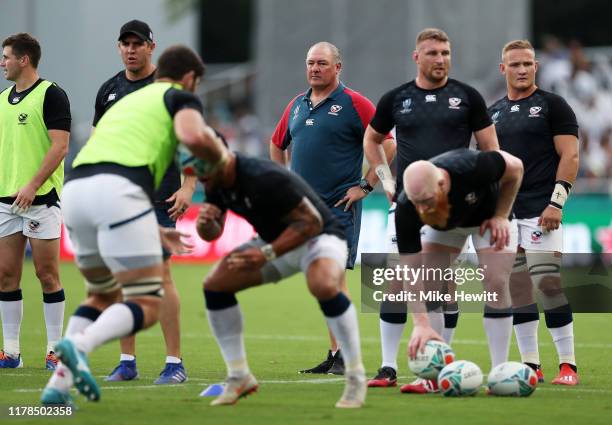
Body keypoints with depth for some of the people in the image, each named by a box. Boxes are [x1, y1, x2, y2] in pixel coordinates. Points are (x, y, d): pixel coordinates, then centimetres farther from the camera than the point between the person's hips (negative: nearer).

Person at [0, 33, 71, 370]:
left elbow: (60, 145, -14)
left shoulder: (51, 95, -7)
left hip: (41, 199, -7)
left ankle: (54, 349, 3)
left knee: (47, 274, -3)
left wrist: (33, 185, -21)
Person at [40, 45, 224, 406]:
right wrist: (222, 159, 12)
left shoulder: (128, 102, 37)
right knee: (148, 306, -2)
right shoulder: (180, 97, 16)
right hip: (117, 190, -7)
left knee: (103, 295, 26)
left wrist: (155, 232, 43)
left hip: (75, 187, 7)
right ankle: (79, 345, -30)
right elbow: (193, 136, -9)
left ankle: (59, 383, 9)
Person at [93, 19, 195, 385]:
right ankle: (127, 362, 11)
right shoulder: (109, 90, 13)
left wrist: (188, 187, -13)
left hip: (158, 197, -5)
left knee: (160, 273, -10)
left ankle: (175, 363, -7)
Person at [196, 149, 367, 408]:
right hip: (275, 239, 8)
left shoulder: (264, 179, -32)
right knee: (215, 285, -5)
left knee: (323, 285, -39)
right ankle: (239, 377, 5)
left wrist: (266, 254, -35)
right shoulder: (217, 183, -7)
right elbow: (212, 233, 4)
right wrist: (205, 223, -21)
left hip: (318, 237, -8)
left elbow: (312, 222, -29)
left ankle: (356, 377, -24)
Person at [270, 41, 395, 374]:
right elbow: (278, 144, 30)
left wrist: (365, 185, -10)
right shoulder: (297, 106, 14)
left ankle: (345, 356, -9)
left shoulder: (353, 104, -5)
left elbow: (387, 144, -9)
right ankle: (335, 354, 12)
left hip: (339, 206, -6)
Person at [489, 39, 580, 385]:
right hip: (505, 214, 6)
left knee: (547, 283, -13)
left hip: (539, 213, -6)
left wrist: (556, 203, -15)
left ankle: (568, 364, -8)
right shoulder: (494, 113, 17)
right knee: (517, 289, 4)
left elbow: (570, 156, -6)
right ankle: (531, 365, 9)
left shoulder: (553, 106, 0)